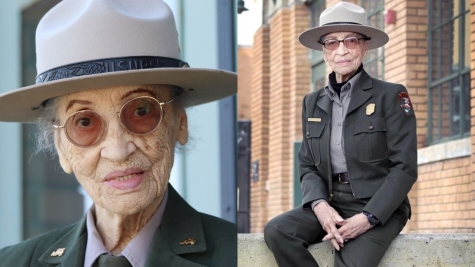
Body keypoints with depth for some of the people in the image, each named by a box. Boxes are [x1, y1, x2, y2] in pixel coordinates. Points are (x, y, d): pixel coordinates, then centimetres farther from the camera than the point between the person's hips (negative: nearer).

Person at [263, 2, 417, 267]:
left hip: (379, 207, -5)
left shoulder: (391, 95, 0)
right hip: (331, 205, 5)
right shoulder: (313, 103, 15)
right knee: (277, 230, -24)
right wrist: (320, 205, -11)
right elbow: (308, 166, 12)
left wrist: (368, 218, -18)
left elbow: (405, 167, -6)